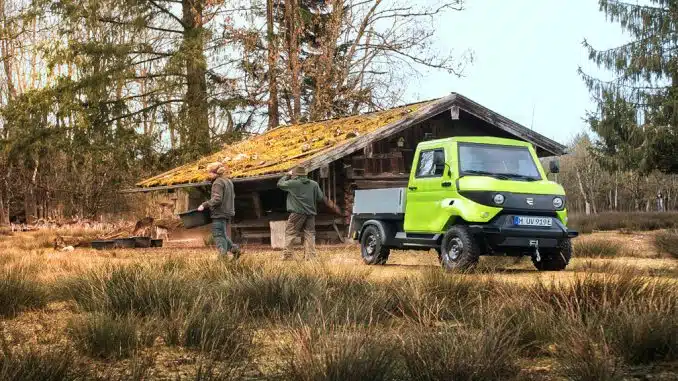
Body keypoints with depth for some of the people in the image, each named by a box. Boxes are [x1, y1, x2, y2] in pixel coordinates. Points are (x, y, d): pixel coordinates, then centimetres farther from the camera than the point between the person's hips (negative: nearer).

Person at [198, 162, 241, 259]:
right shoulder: (229, 181, 13)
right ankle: (234, 249, 8)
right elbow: (232, 197, 20)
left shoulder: (218, 183, -14)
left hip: (219, 214, -9)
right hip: (228, 213, 9)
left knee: (219, 236, -4)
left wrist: (204, 205, -16)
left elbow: (217, 199, -22)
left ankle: (223, 256, -7)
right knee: (222, 235, 19)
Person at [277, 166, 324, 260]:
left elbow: (280, 184, 9)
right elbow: (320, 197, 8)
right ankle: (311, 256, 2)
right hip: (310, 213, 4)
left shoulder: (293, 183, -5)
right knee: (309, 234, 7)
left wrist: (287, 175, 22)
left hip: (297, 213, -4)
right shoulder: (314, 184, 6)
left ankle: (287, 255, -2)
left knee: (290, 234, 3)